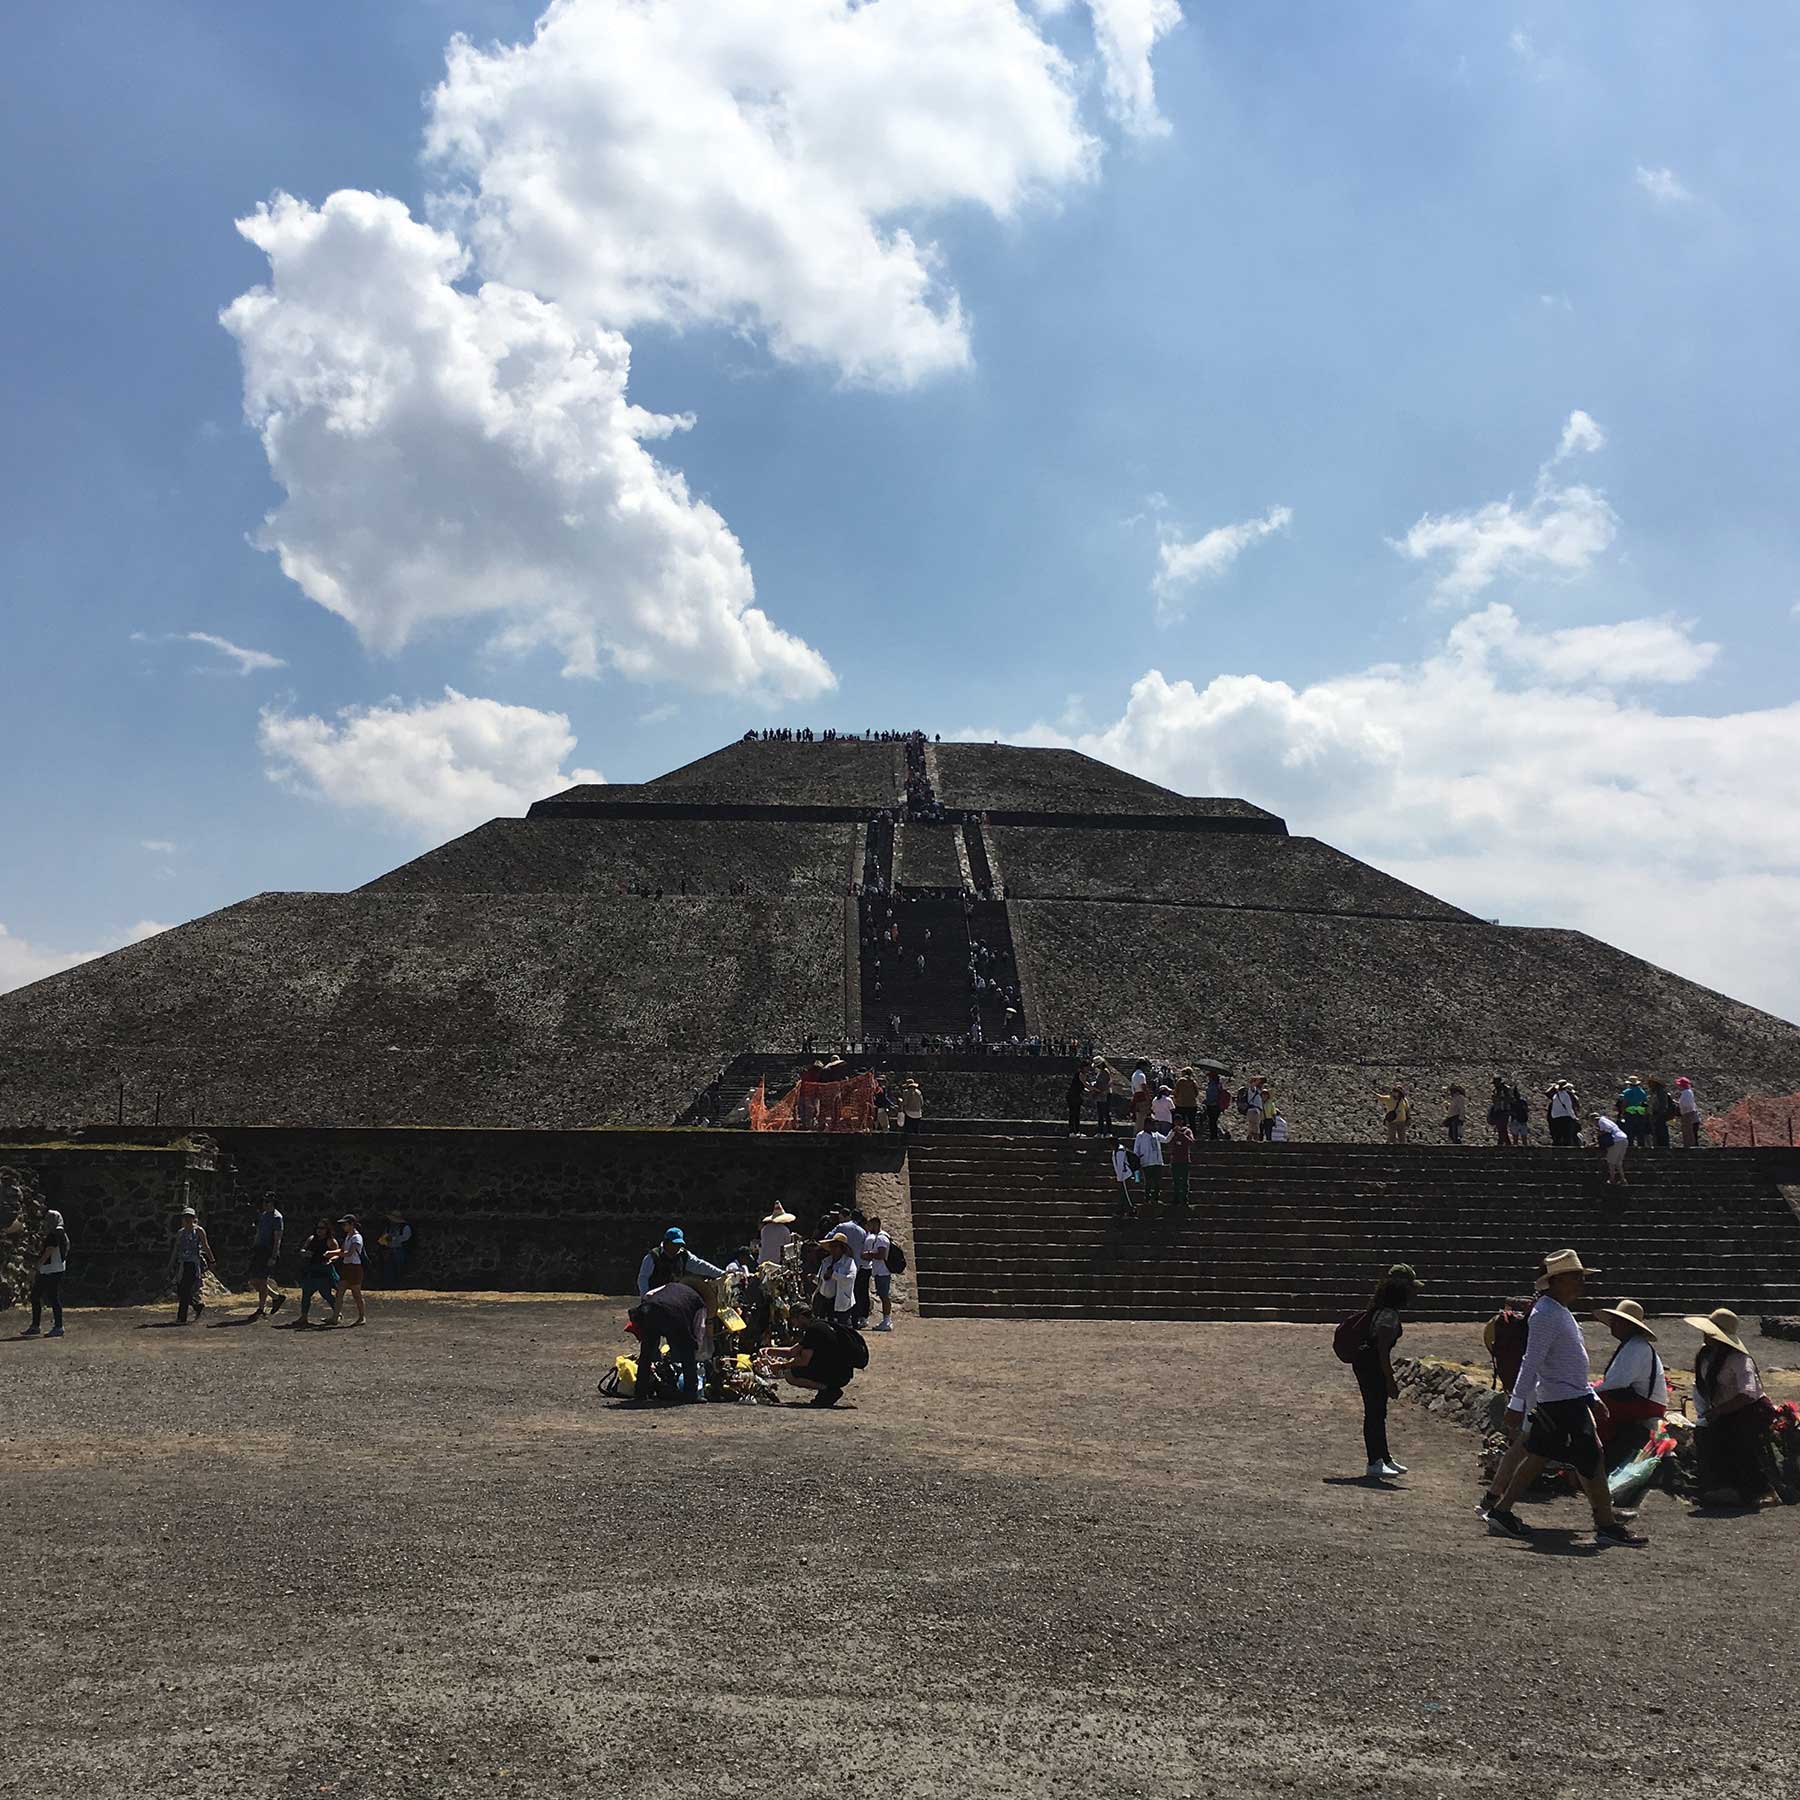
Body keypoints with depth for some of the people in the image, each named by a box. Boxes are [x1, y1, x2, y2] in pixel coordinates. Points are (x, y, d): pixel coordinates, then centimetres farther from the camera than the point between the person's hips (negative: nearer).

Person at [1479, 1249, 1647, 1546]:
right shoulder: (1546, 1314, -17)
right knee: (1590, 1457, -7)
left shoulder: (1559, 1312, 16)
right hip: (1564, 1401, -10)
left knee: (1536, 1455, 11)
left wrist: (1591, 1396, 26)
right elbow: (1532, 1361, -21)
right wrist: (1517, 1403, -24)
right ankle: (1607, 1525, -1)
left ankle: (1499, 1509, 15)